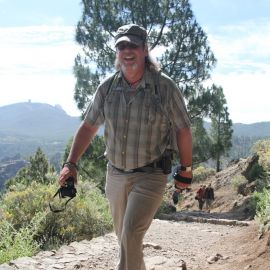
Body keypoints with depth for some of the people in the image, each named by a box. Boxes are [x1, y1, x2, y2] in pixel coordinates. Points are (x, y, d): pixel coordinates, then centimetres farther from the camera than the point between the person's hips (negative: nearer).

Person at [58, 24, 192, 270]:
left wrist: (186, 171, 3)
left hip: (150, 176, -4)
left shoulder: (165, 87, -12)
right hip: (115, 175, 5)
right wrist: (71, 163, 0)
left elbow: (182, 130, -3)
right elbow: (89, 126, 7)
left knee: (131, 233, -18)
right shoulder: (107, 88, -1)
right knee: (123, 235, 18)